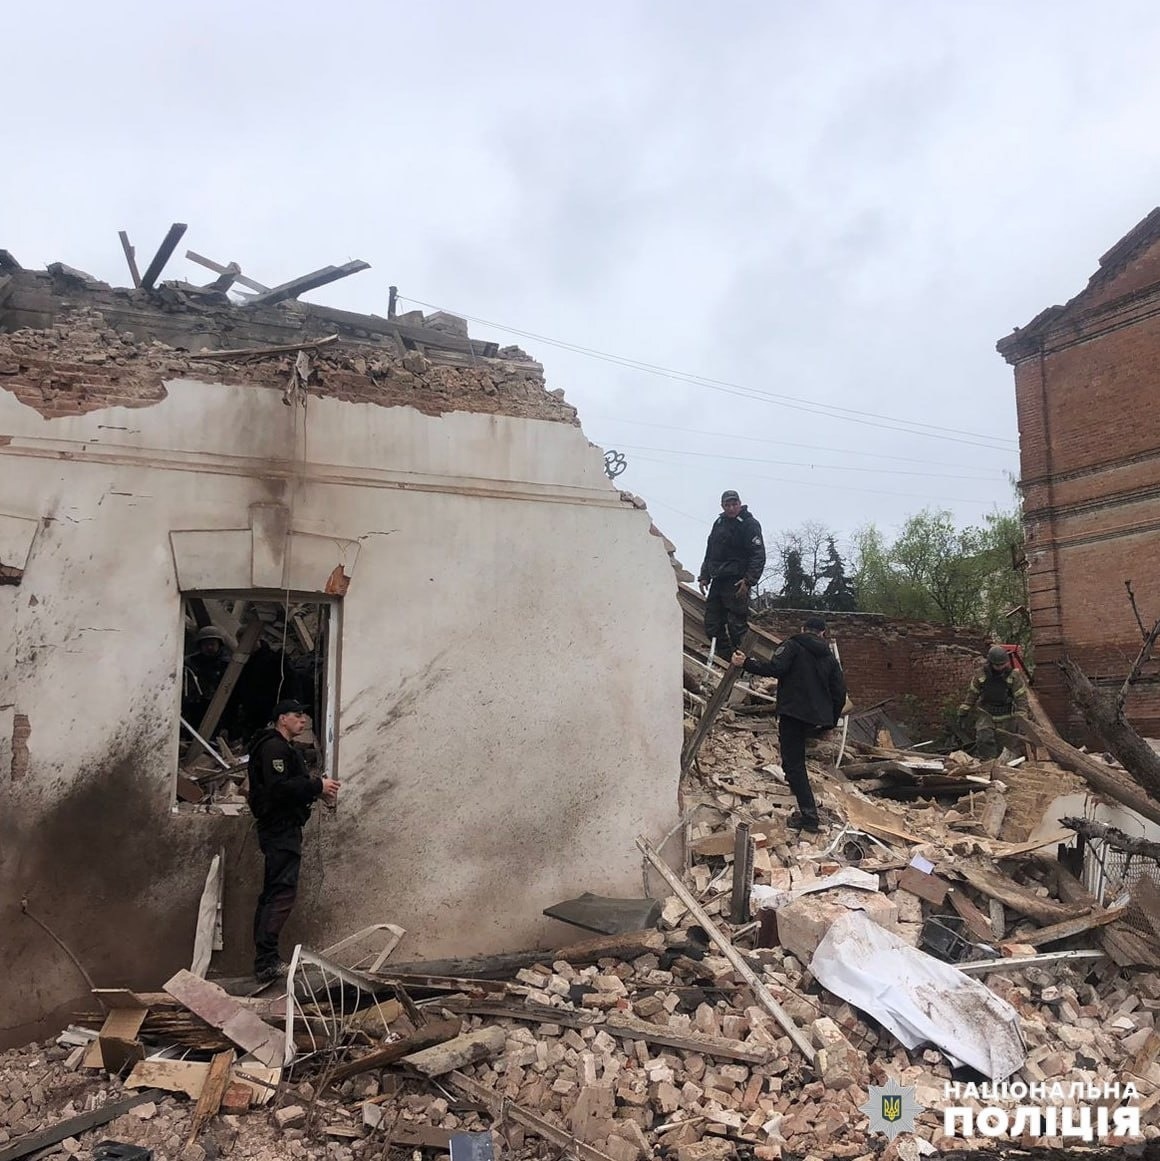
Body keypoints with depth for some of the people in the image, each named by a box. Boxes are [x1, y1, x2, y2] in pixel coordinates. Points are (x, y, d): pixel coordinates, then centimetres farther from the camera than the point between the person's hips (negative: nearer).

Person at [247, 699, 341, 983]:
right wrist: (317, 785, -19)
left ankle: (264, 960, 20)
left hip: (283, 828, 12)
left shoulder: (286, 748, 21)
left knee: (272, 894, 13)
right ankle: (266, 961, -15)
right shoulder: (274, 747, -13)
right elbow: (279, 787, -24)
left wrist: (318, 789, 4)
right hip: (280, 828, -12)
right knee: (283, 891, -15)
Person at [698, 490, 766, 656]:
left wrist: (749, 580, -21)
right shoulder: (719, 523, 17)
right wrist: (704, 577, 15)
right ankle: (725, 658, 16)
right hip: (718, 581, 8)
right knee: (712, 626, 7)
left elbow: (758, 555, -12)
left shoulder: (749, 524, -5)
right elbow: (709, 553, 24)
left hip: (737, 583, -8)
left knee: (737, 626, -9)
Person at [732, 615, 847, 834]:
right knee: (796, 758, 25)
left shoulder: (793, 646, -1)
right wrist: (830, 721, 23)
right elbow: (840, 692, 14)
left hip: (792, 713, -6)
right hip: (816, 716, 6)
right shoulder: (830, 658, 15)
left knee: (793, 763, -4)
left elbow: (775, 668, -18)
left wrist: (746, 663, -9)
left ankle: (809, 814, -11)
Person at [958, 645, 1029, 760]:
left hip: (1006, 716, -1)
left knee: (1002, 747, 5)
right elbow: (972, 693, 3)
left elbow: (1021, 698, -11)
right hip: (986, 714, 1)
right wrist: (963, 713, 5)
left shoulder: (1014, 675, -12)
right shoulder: (982, 673, -7)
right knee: (984, 740, -19)